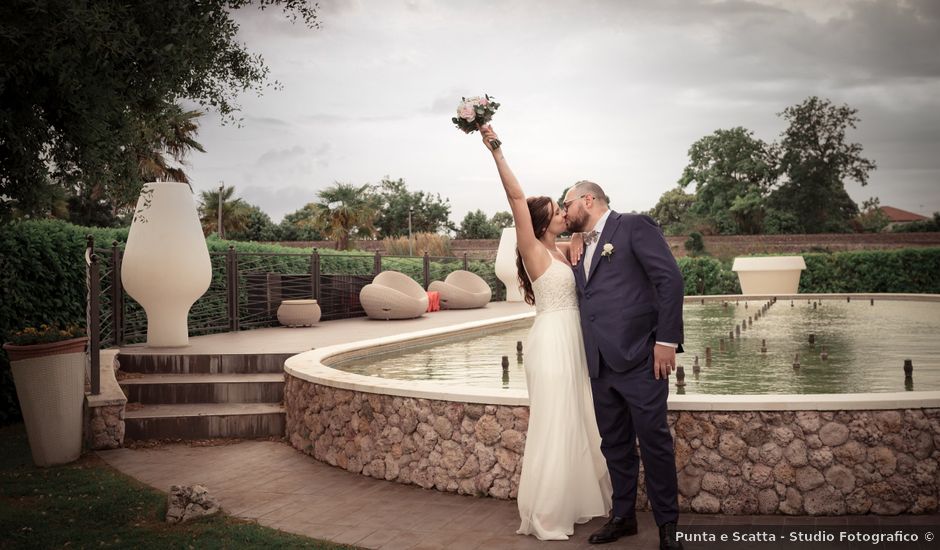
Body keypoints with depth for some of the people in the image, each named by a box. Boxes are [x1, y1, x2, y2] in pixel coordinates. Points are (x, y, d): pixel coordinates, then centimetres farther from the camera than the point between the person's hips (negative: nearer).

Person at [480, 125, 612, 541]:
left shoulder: (561, 251, 12)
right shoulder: (533, 250, -10)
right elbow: (516, 198, -20)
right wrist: (496, 152, -26)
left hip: (572, 342, 9)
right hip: (552, 341, -9)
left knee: (577, 422, 16)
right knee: (554, 426, -3)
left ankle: (575, 500, 31)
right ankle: (545, 516, 8)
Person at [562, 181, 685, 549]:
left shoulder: (634, 226, -3)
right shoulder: (581, 248, 20)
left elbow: (670, 279, -11)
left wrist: (666, 340, -15)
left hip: (639, 357, -7)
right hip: (600, 364, 7)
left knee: (654, 442, 0)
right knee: (614, 445, 13)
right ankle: (623, 517, 26)